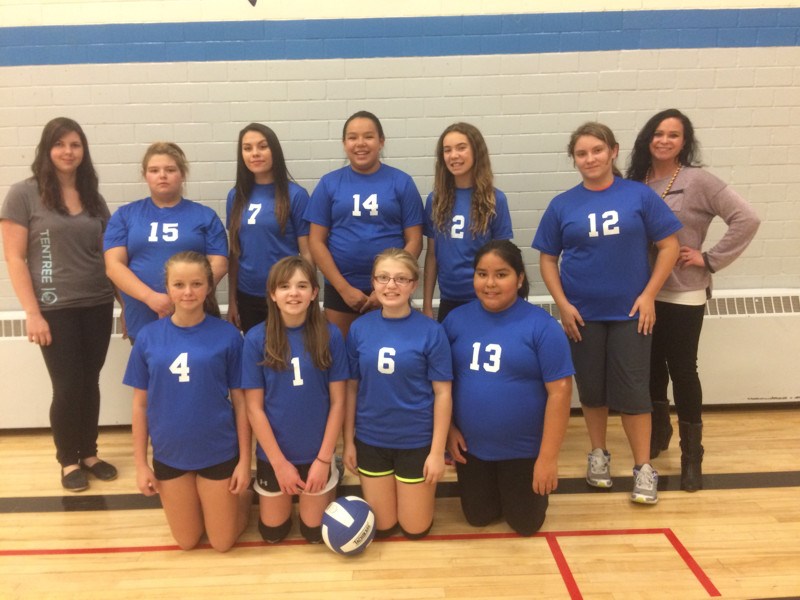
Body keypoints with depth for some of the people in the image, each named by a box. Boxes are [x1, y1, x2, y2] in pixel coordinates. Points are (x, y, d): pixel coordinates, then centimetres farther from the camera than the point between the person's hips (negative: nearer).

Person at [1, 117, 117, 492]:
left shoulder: (93, 198, 10)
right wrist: (32, 312, -11)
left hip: (98, 306, 4)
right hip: (55, 309, -4)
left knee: (90, 382, 11)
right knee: (68, 387, 2)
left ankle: (89, 453, 29)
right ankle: (68, 461, 23)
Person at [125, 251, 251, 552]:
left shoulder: (227, 335, -12)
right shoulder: (148, 337, -6)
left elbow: (240, 401, -7)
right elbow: (140, 403, 1)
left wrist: (245, 460, -6)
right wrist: (140, 462, 2)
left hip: (219, 451, -2)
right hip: (169, 454, 2)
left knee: (222, 542, 12)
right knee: (187, 541, 17)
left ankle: (243, 493, 39)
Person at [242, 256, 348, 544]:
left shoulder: (330, 336, -12)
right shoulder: (256, 339, -13)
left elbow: (337, 402, -8)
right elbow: (254, 407, -10)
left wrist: (324, 459, -10)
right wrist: (280, 462, -10)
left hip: (317, 451, 0)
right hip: (273, 453, 1)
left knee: (314, 531, 14)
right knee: (272, 532, 16)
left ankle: (330, 474, 39)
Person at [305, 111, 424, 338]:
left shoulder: (401, 182, 1)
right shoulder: (329, 183, 3)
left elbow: (414, 241, -1)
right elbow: (316, 242, 0)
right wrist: (344, 288, -7)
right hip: (340, 290, 1)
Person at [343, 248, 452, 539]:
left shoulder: (431, 331, -13)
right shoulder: (359, 328, -7)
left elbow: (442, 393, -10)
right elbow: (351, 387, 0)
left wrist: (437, 451, -9)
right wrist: (348, 441, 2)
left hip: (417, 441, -2)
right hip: (371, 440, 2)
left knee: (415, 528, 13)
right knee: (382, 526, 15)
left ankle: (422, 493, 41)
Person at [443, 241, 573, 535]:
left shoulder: (541, 325, -15)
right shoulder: (456, 319, -3)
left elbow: (559, 390, -15)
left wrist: (548, 456, -15)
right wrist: (449, 429, -3)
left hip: (524, 449, -3)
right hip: (471, 446, 3)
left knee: (525, 524, 13)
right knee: (479, 519, 17)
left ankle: (526, 486, 42)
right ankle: (495, 489, 47)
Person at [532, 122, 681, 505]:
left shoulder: (639, 195, -3)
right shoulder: (562, 205, 1)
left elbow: (669, 246, -2)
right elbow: (548, 259, 3)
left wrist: (649, 295, -9)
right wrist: (562, 304, -7)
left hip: (631, 312, -1)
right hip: (583, 314, 2)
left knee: (631, 390, 2)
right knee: (592, 389, 12)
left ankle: (643, 467, 16)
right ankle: (599, 455, 30)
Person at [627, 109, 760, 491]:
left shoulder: (697, 181, -9)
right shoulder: (635, 182, 4)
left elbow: (747, 219, -14)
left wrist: (710, 259, -13)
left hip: (683, 295, -4)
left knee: (682, 370, 3)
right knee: (652, 367, 15)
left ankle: (692, 453, 19)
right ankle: (659, 431, 37)